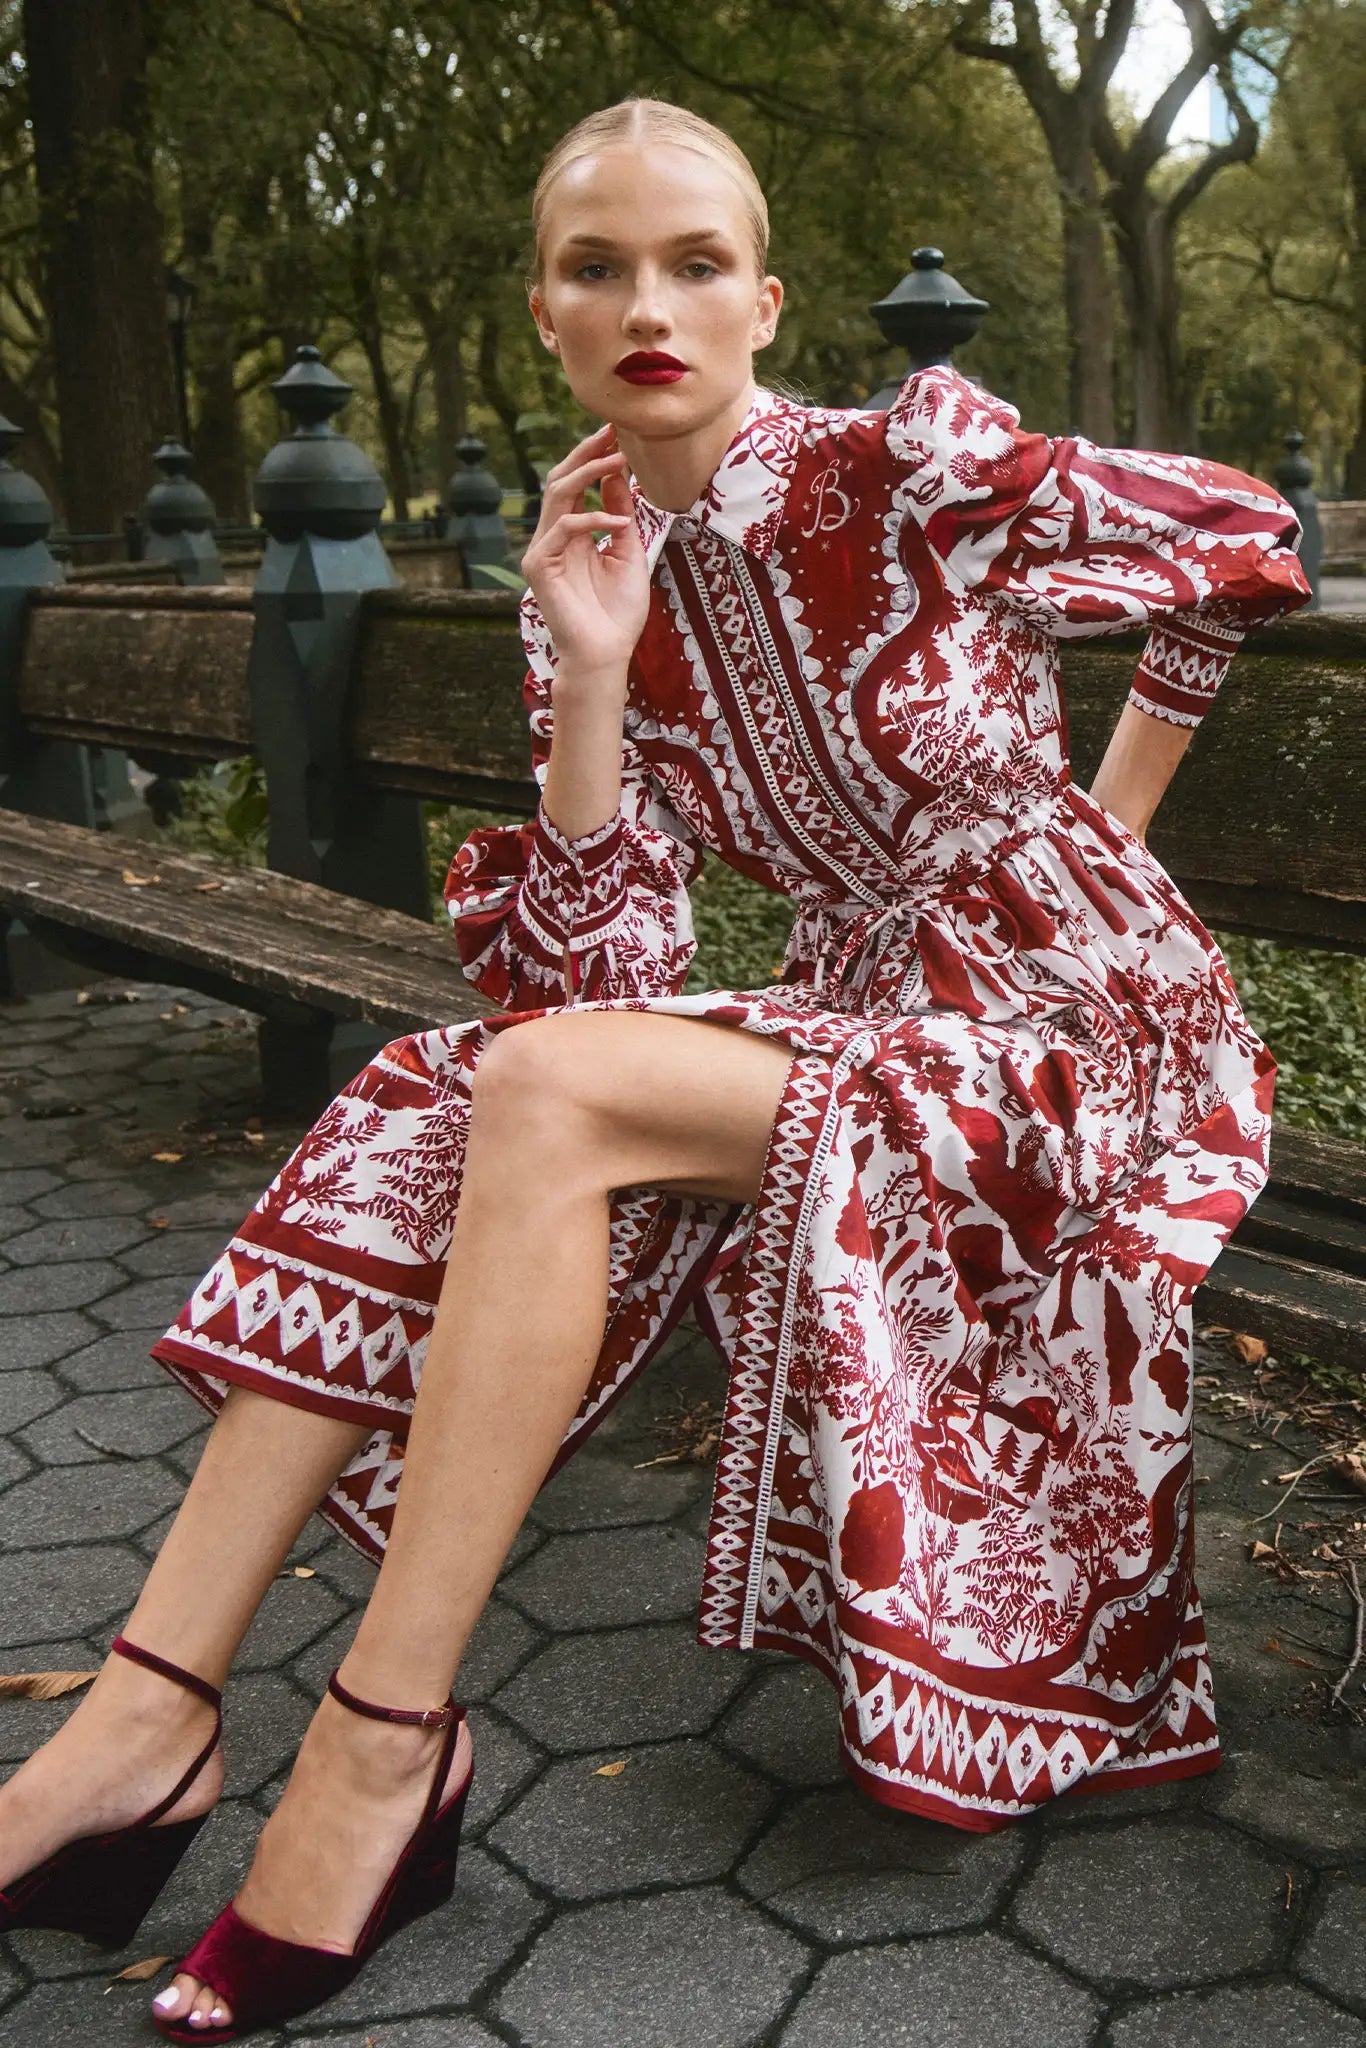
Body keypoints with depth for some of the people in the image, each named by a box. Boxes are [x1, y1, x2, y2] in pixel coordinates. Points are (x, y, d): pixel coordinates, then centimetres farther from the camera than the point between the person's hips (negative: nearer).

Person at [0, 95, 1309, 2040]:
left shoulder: (916, 462, -12)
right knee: (419, 1116, -12)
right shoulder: (605, 578, 3)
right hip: (861, 1019, 6)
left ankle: (386, 1741, -18)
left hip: (1080, 1029, -6)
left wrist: (1103, 816, 11)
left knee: (552, 1094, -27)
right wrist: (589, 679, -15)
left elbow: (1245, 537, 2)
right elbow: (604, 979, -5)